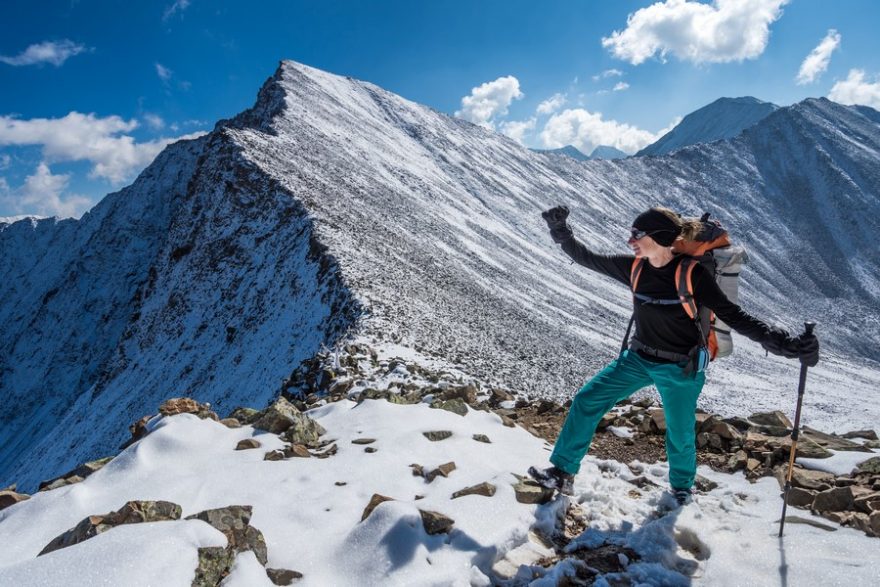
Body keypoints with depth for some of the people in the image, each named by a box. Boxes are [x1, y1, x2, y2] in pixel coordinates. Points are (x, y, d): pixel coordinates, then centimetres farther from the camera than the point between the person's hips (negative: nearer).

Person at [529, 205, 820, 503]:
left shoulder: (693, 274, -21)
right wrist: (560, 231, -7)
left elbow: (734, 317, -20)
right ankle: (563, 472, 10)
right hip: (638, 358, 5)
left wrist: (786, 343, -31)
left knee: (680, 435, 10)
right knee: (587, 400, -2)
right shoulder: (635, 267, -7)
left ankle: (682, 487, 43)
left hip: (680, 369, -4)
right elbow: (587, 258, 2)